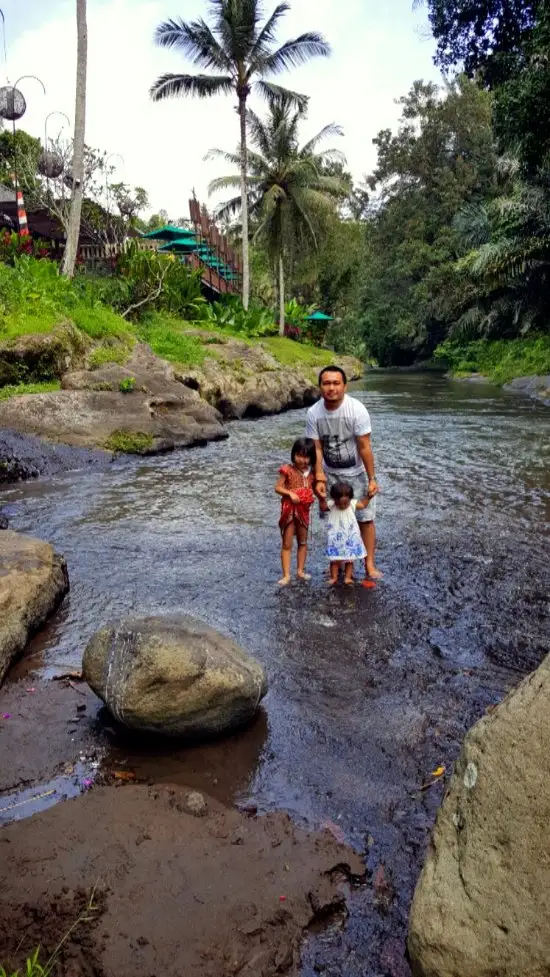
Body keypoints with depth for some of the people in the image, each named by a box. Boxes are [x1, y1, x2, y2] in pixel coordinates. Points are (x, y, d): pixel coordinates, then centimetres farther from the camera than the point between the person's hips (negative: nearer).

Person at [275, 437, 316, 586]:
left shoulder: (312, 472, 0)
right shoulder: (288, 470, -12)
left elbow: (314, 487, 11)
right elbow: (278, 487, -10)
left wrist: (314, 496, -8)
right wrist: (290, 493, -24)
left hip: (304, 510, 5)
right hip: (289, 509, -5)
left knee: (303, 542, 15)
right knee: (287, 544, 0)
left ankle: (300, 571, 27)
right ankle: (286, 575, 3)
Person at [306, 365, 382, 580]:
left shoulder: (357, 409, -23)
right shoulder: (313, 413, -14)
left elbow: (365, 448, -20)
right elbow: (316, 449, -11)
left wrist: (372, 478, -18)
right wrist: (319, 479, -18)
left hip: (357, 474, -3)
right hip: (330, 474, 3)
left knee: (365, 519, -1)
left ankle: (370, 565, 8)